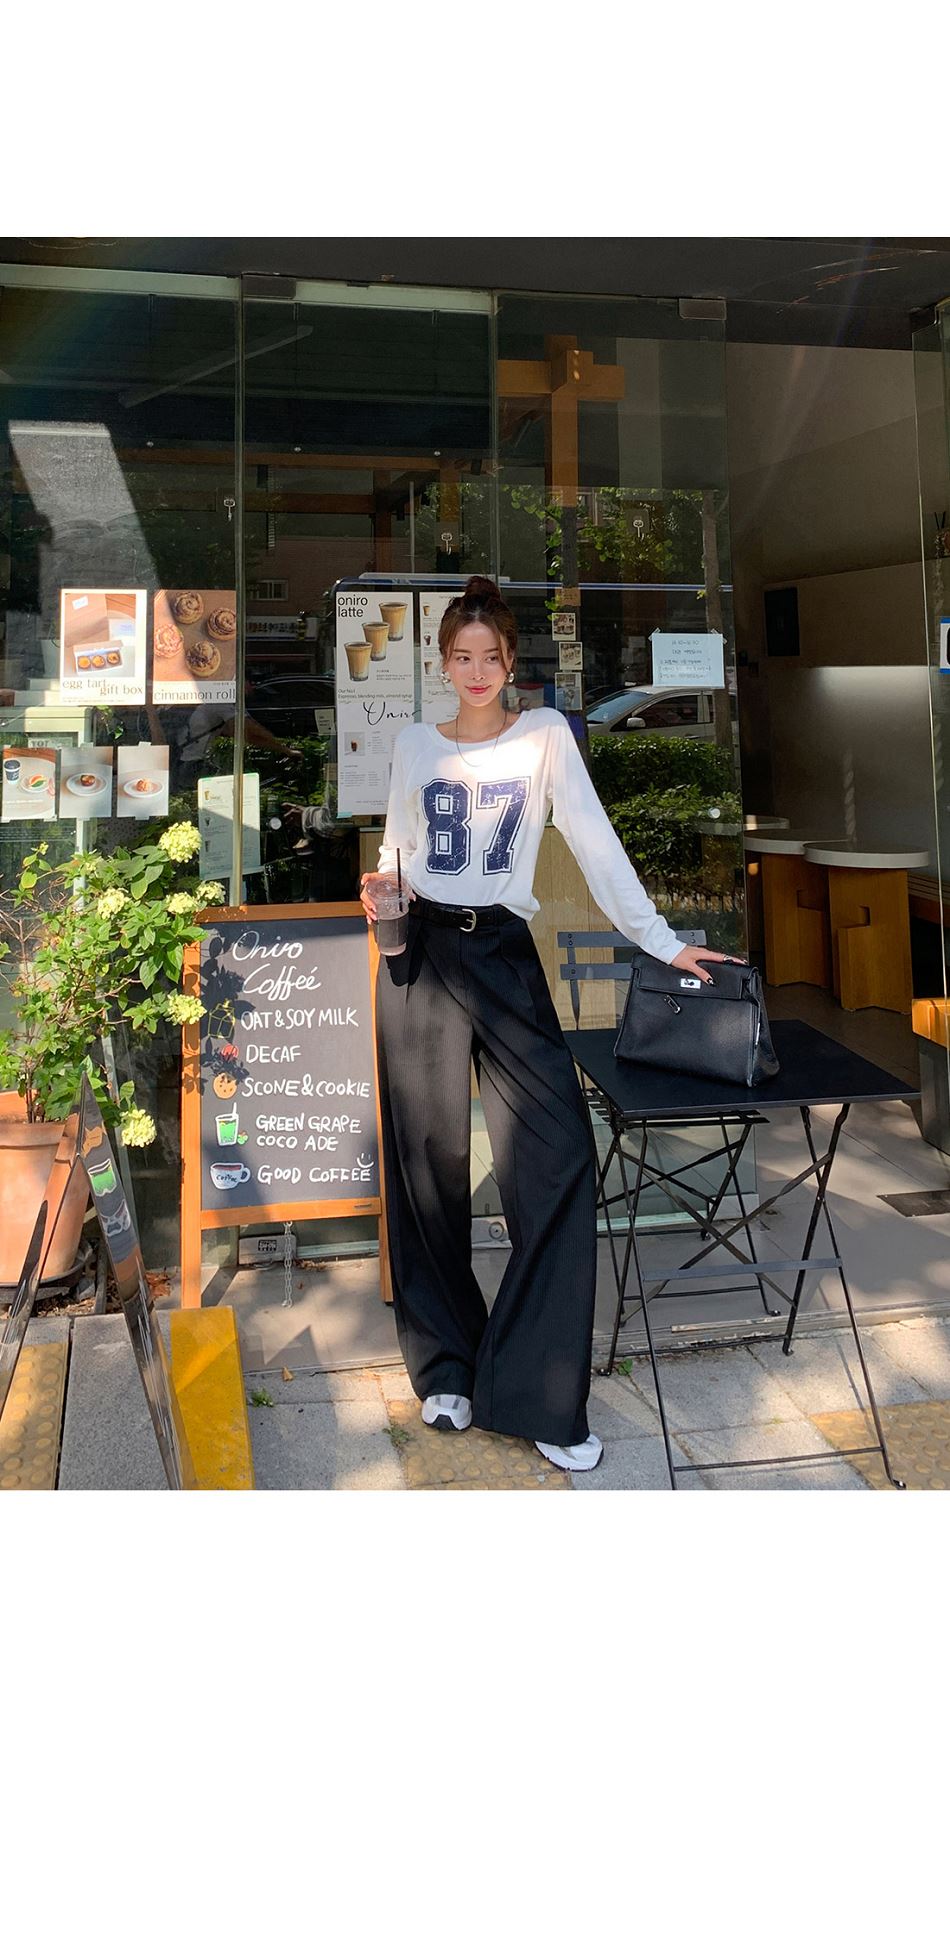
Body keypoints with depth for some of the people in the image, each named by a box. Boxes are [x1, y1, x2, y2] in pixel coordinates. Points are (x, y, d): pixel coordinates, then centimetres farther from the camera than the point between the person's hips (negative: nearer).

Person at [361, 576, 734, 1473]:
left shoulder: (545, 733, 5)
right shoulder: (415, 744, 11)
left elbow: (594, 841, 1)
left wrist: (662, 942, -4)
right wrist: (378, 888, -4)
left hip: (503, 955, -2)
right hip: (420, 955, 2)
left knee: (558, 1154, -14)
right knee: (429, 1161, 4)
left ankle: (535, 1390, -4)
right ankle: (445, 1364, 20)